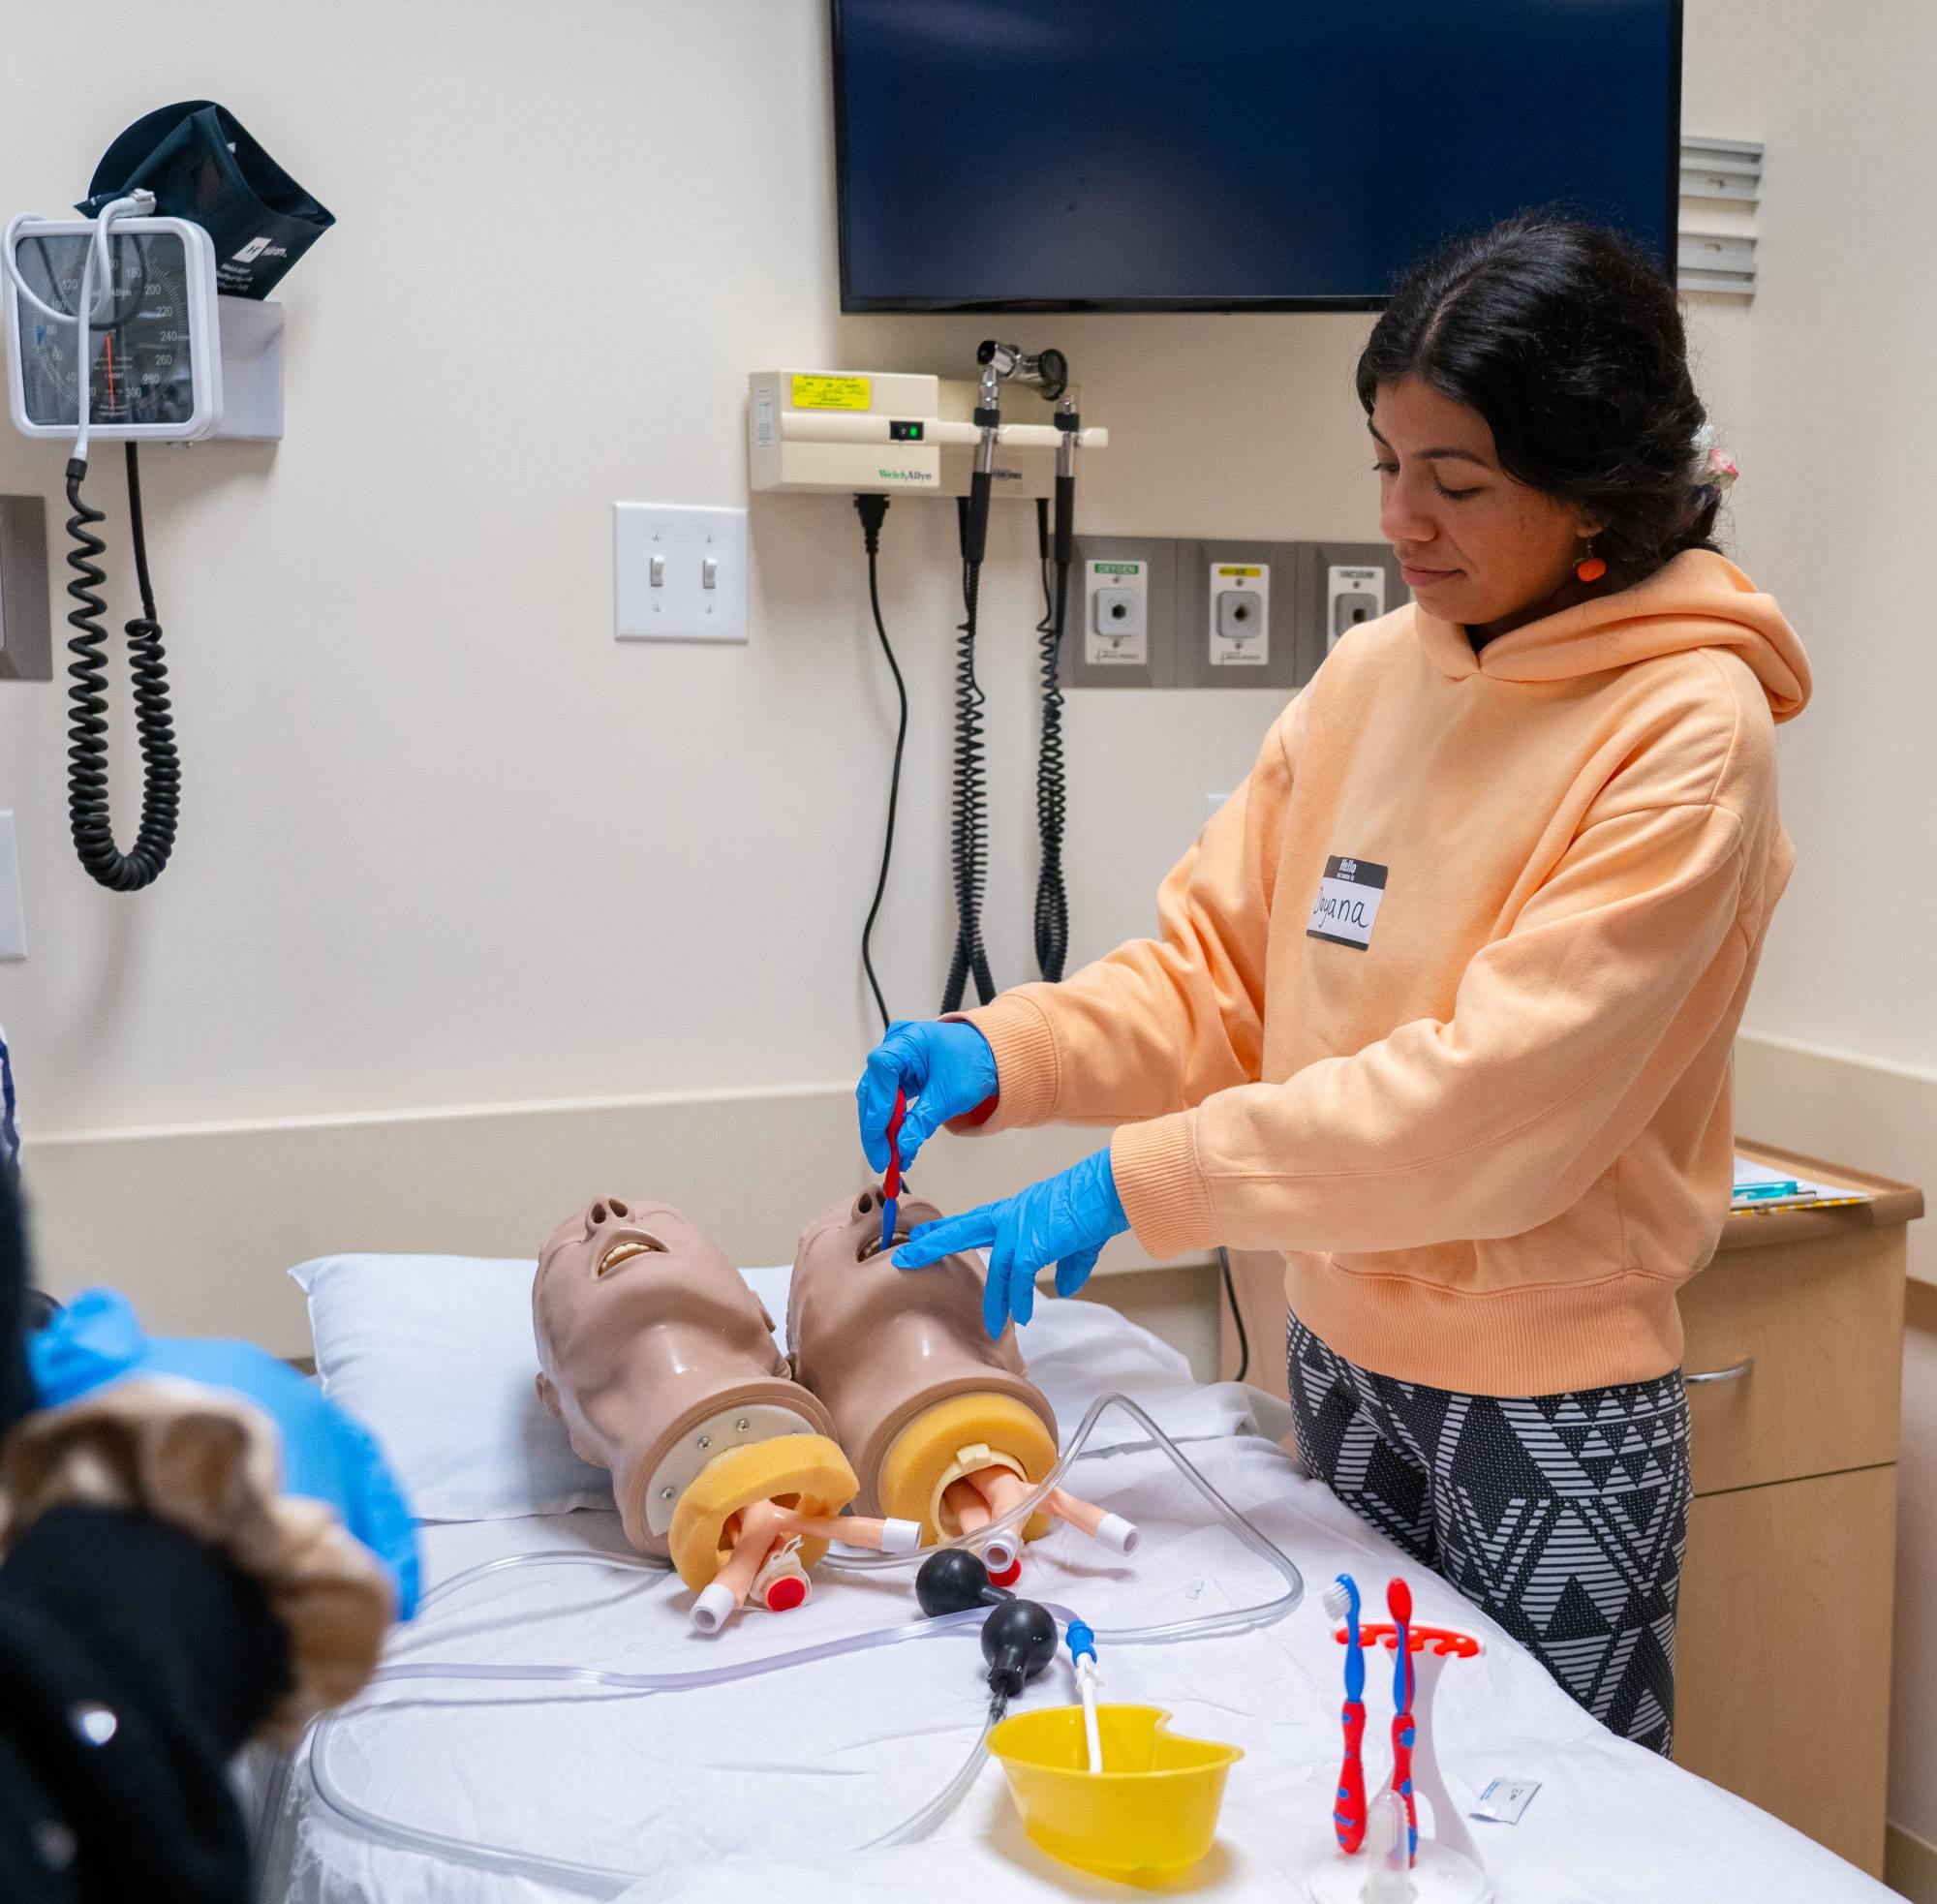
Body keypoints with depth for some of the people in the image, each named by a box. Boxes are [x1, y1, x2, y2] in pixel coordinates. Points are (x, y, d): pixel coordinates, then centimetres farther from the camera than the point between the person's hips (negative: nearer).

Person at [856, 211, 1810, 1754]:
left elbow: (1501, 1093, -25)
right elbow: (1219, 960, 3)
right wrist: (1006, 1054, -14)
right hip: (1339, 1350, 6)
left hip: (1550, 1406, -5)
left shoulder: (1688, 731, -17)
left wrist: (1139, 1182, -27)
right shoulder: (1372, 675, 2)